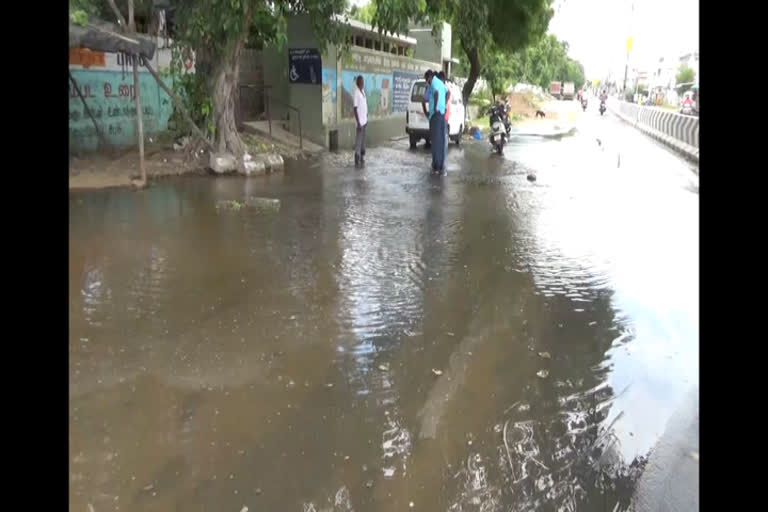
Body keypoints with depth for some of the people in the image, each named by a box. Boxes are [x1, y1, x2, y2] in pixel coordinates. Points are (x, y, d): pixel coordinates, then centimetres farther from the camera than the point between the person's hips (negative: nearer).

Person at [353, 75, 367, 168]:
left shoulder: (363, 91, 11)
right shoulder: (356, 92, -16)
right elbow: (355, 109, -18)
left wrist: (366, 118, 17)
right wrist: (358, 123, -21)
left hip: (364, 121, 9)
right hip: (360, 122, -9)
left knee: (363, 140, 16)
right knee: (358, 142, -3)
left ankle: (362, 159, 25)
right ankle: (357, 162, 2)